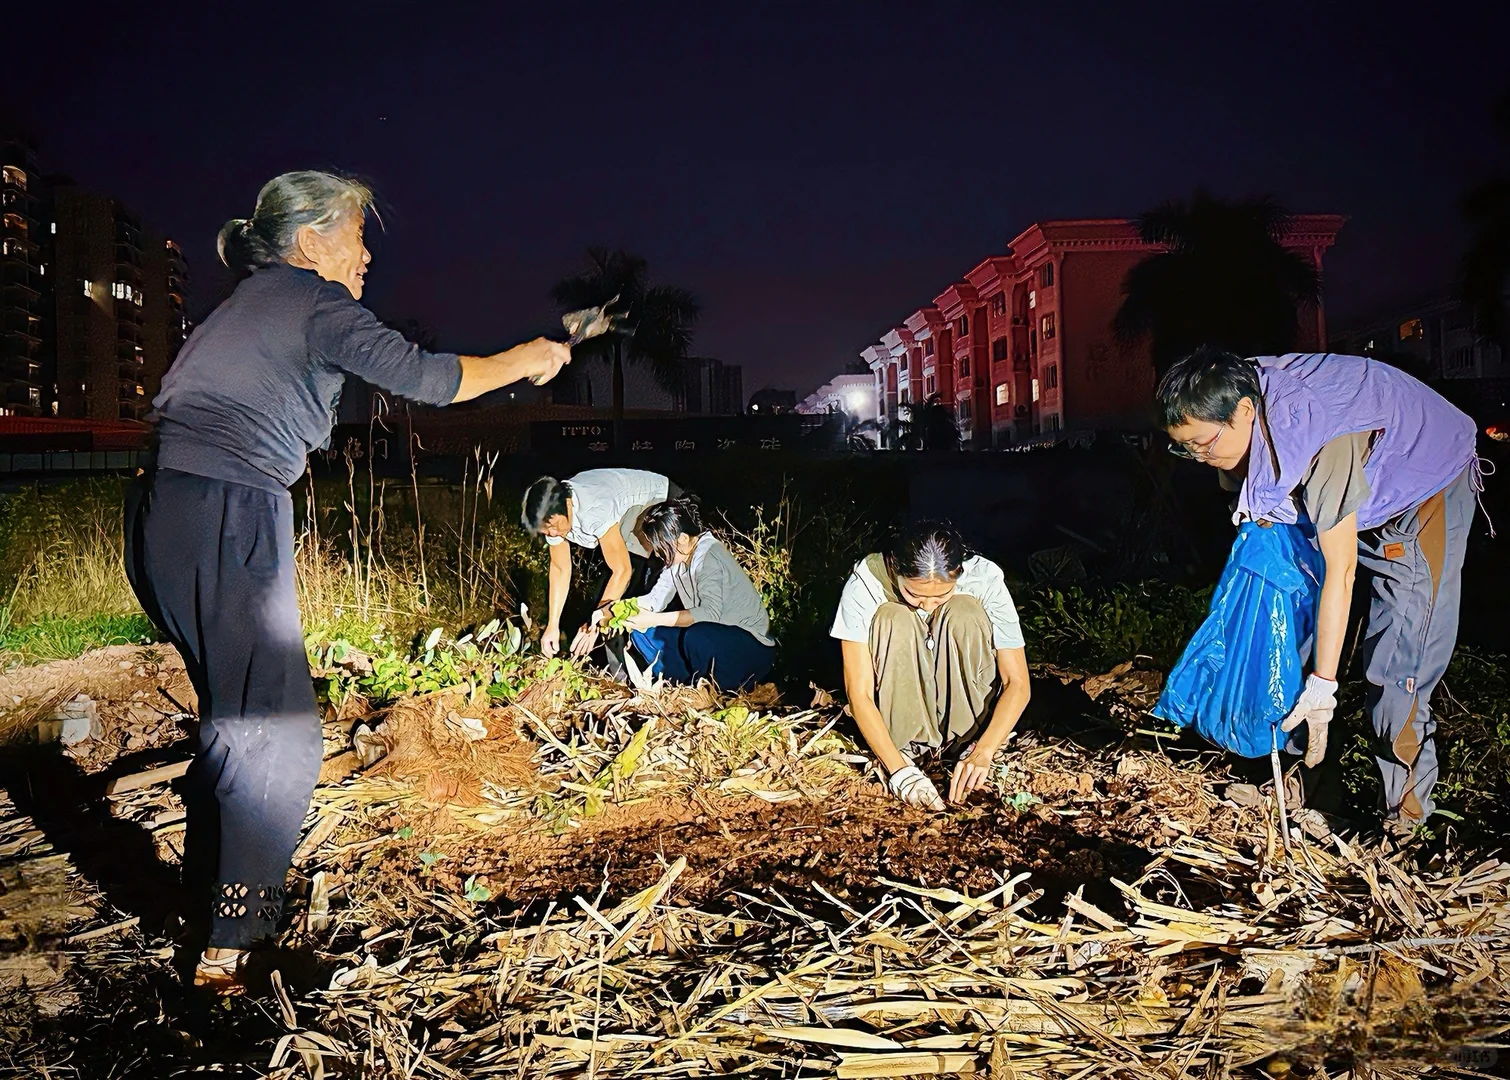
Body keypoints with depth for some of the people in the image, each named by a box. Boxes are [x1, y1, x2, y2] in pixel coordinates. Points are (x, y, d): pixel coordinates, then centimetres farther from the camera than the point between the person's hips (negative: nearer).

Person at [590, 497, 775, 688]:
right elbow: (655, 599, 6)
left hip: (751, 645, -8)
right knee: (641, 631, -2)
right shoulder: (678, 557, 4)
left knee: (697, 635, -38)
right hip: (711, 637, 8)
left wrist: (653, 619, -30)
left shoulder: (708, 557, -21)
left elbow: (710, 613, -31)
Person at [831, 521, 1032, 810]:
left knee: (964, 612, -28)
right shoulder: (865, 583, -27)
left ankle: (971, 742, -16)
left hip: (963, 697, 1)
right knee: (893, 618, -30)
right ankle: (906, 744, -20)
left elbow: (1017, 683, -23)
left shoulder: (984, 578, -24)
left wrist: (982, 753, -38)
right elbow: (858, 692, -27)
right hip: (897, 699, 0)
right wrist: (899, 770, -37)